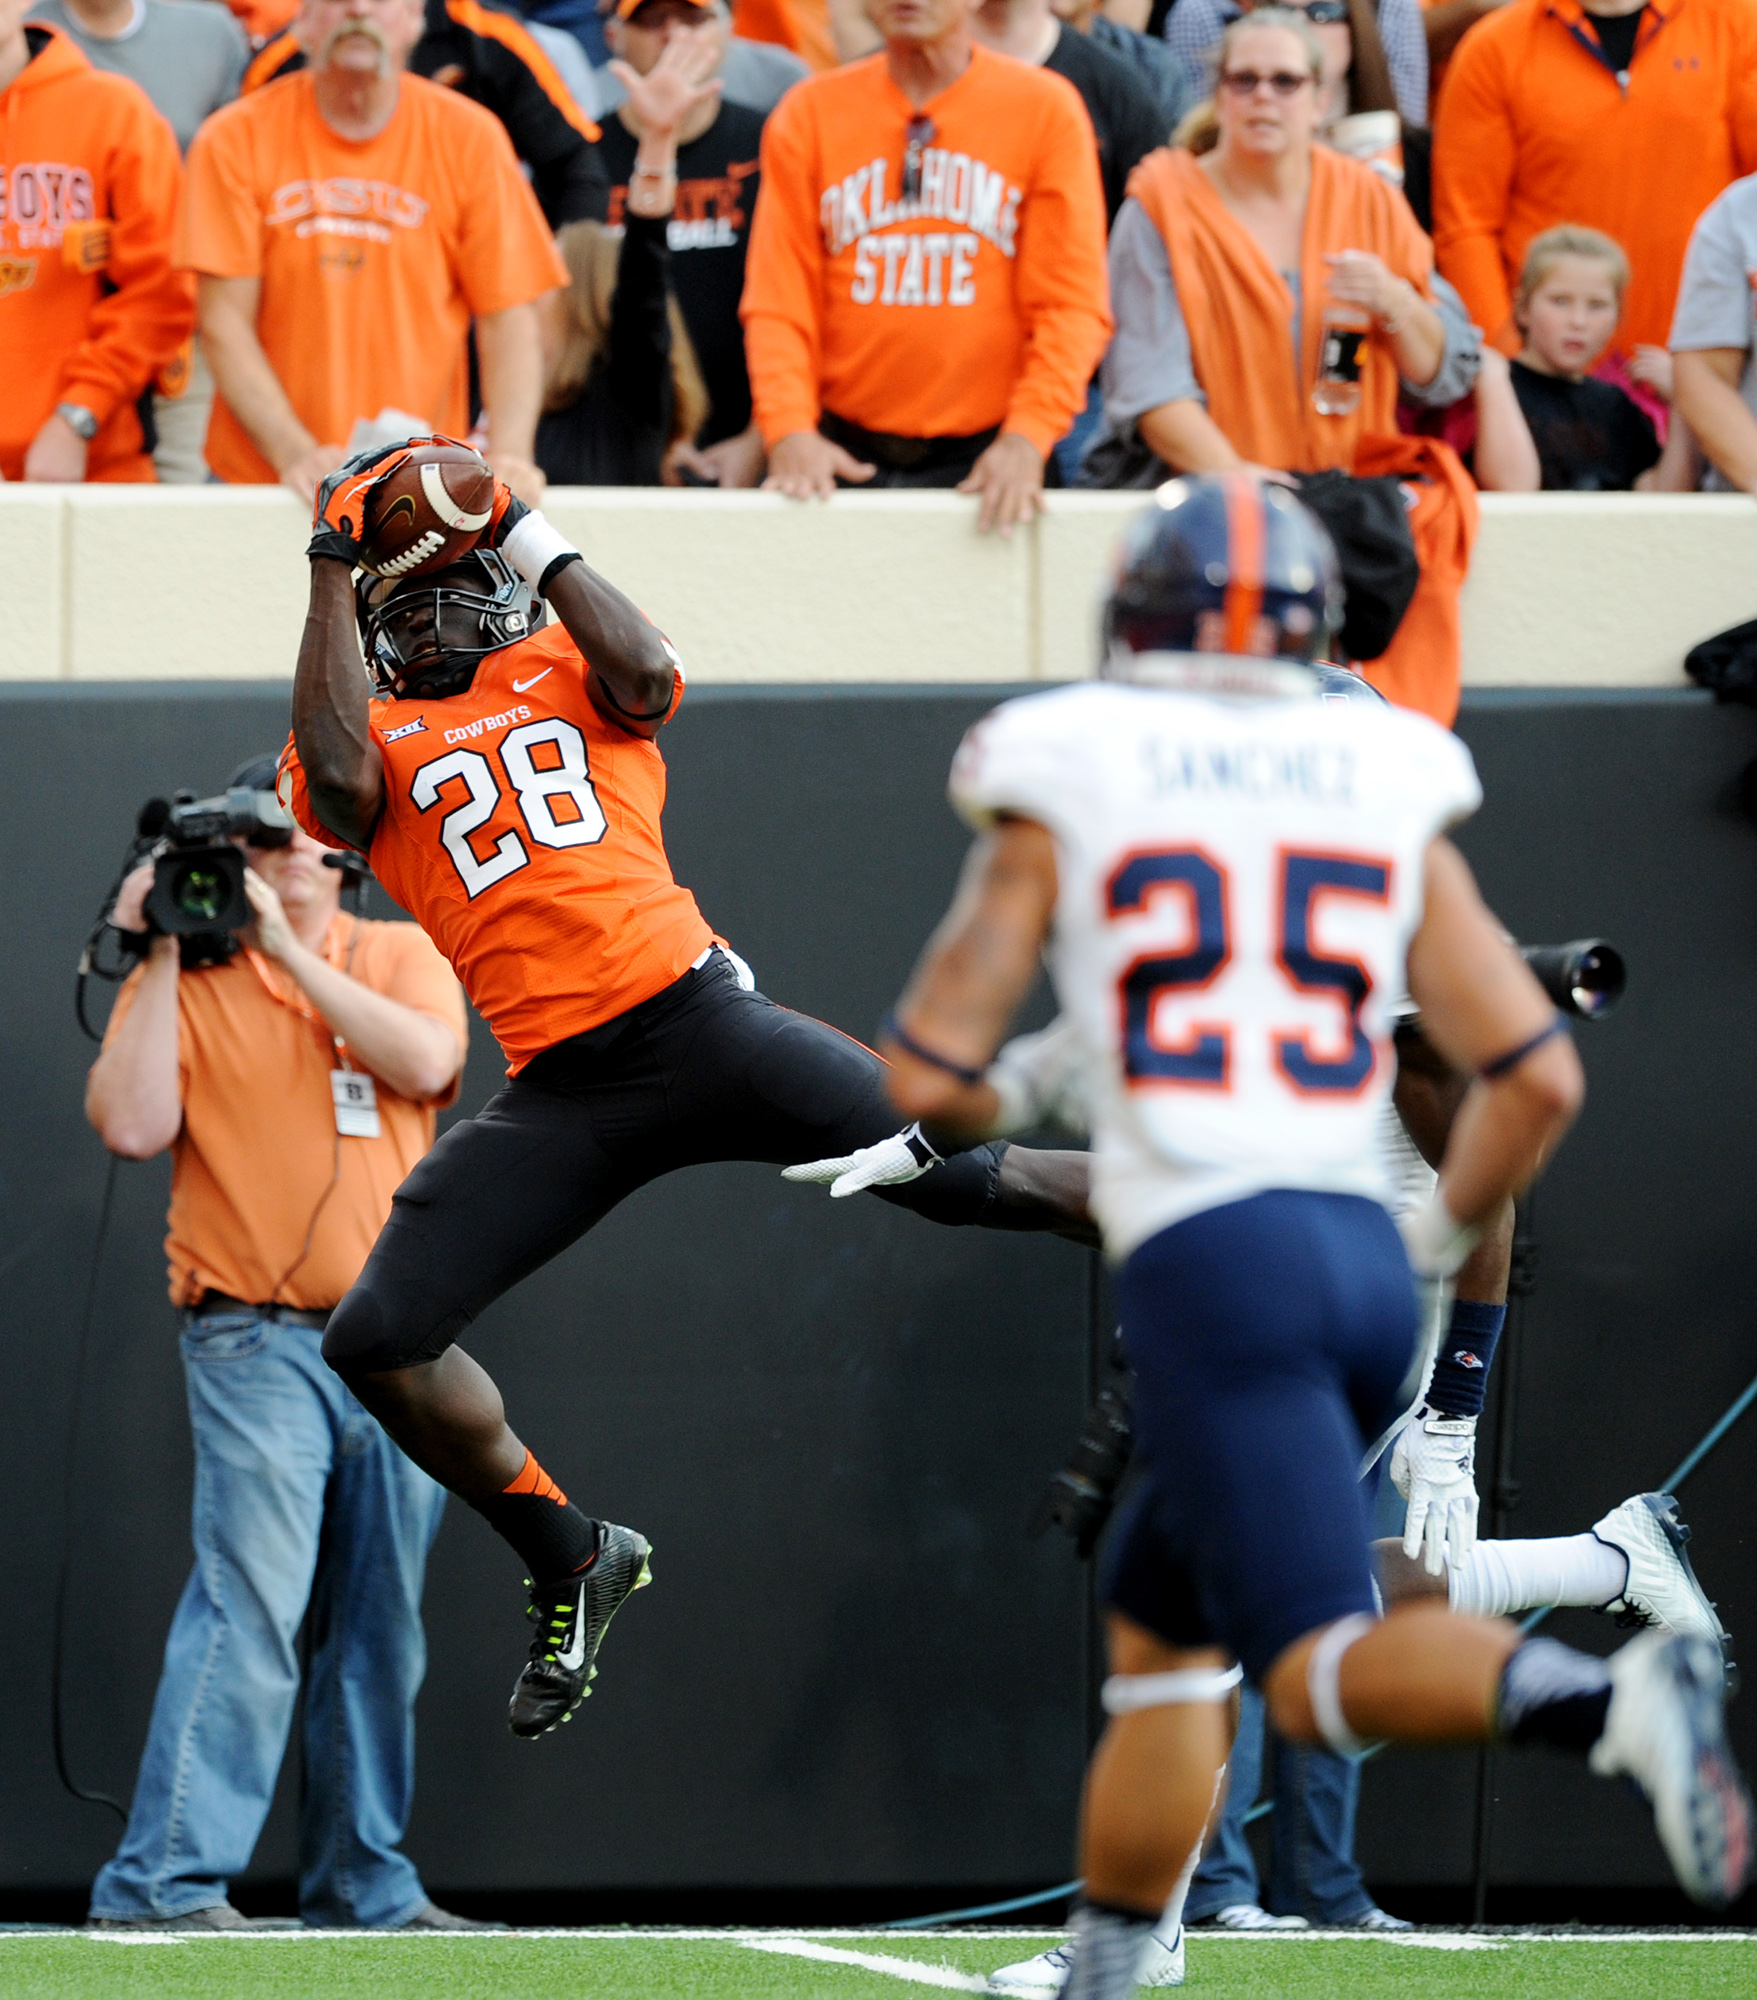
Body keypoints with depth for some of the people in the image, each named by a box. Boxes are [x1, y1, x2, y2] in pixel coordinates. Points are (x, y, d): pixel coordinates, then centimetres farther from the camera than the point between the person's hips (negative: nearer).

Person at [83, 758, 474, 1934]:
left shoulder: (402, 958, 11)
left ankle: (365, 1886, 17)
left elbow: (425, 1061, -10)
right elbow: (130, 1126, -10)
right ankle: (167, 1882, -22)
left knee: (380, 1627, 8)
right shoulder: (183, 984, 5)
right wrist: (159, 957, -7)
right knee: (252, 1600, -18)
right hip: (260, 1340, -4)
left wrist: (288, 952, -9)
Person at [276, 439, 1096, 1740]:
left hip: (697, 1021, -1)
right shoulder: (365, 739, 13)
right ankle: (574, 1564, 9)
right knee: (376, 1342, -9)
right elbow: (338, 780, -12)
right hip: (558, 1092, 1)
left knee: (964, 1179, -8)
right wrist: (331, 571, -7)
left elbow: (646, 678, -9)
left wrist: (529, 537, -3)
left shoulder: (567, 677, 14)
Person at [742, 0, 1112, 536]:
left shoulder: (1045, 109, 3)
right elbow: (779, 298, 4)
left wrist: (1026, 439, -13)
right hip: (847, 454, 1)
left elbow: (1073, 304, -1)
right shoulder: (808, 113, 8)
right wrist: (790, 431, -11)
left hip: (985, 455, -1)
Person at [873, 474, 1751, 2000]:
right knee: (1160, 1624, 23)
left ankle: (1618, 1703, -40)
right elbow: (1538, 1080, 7)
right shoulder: (1386, 798, 13)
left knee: (1323, 1671, -13)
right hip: (1361, 1255, 5)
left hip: (1204, 1260, -5)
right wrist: (1441, 1241, 24)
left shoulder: (1062, 796, 5)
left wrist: (1003, 1114, 24)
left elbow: (927, 1079, 1)